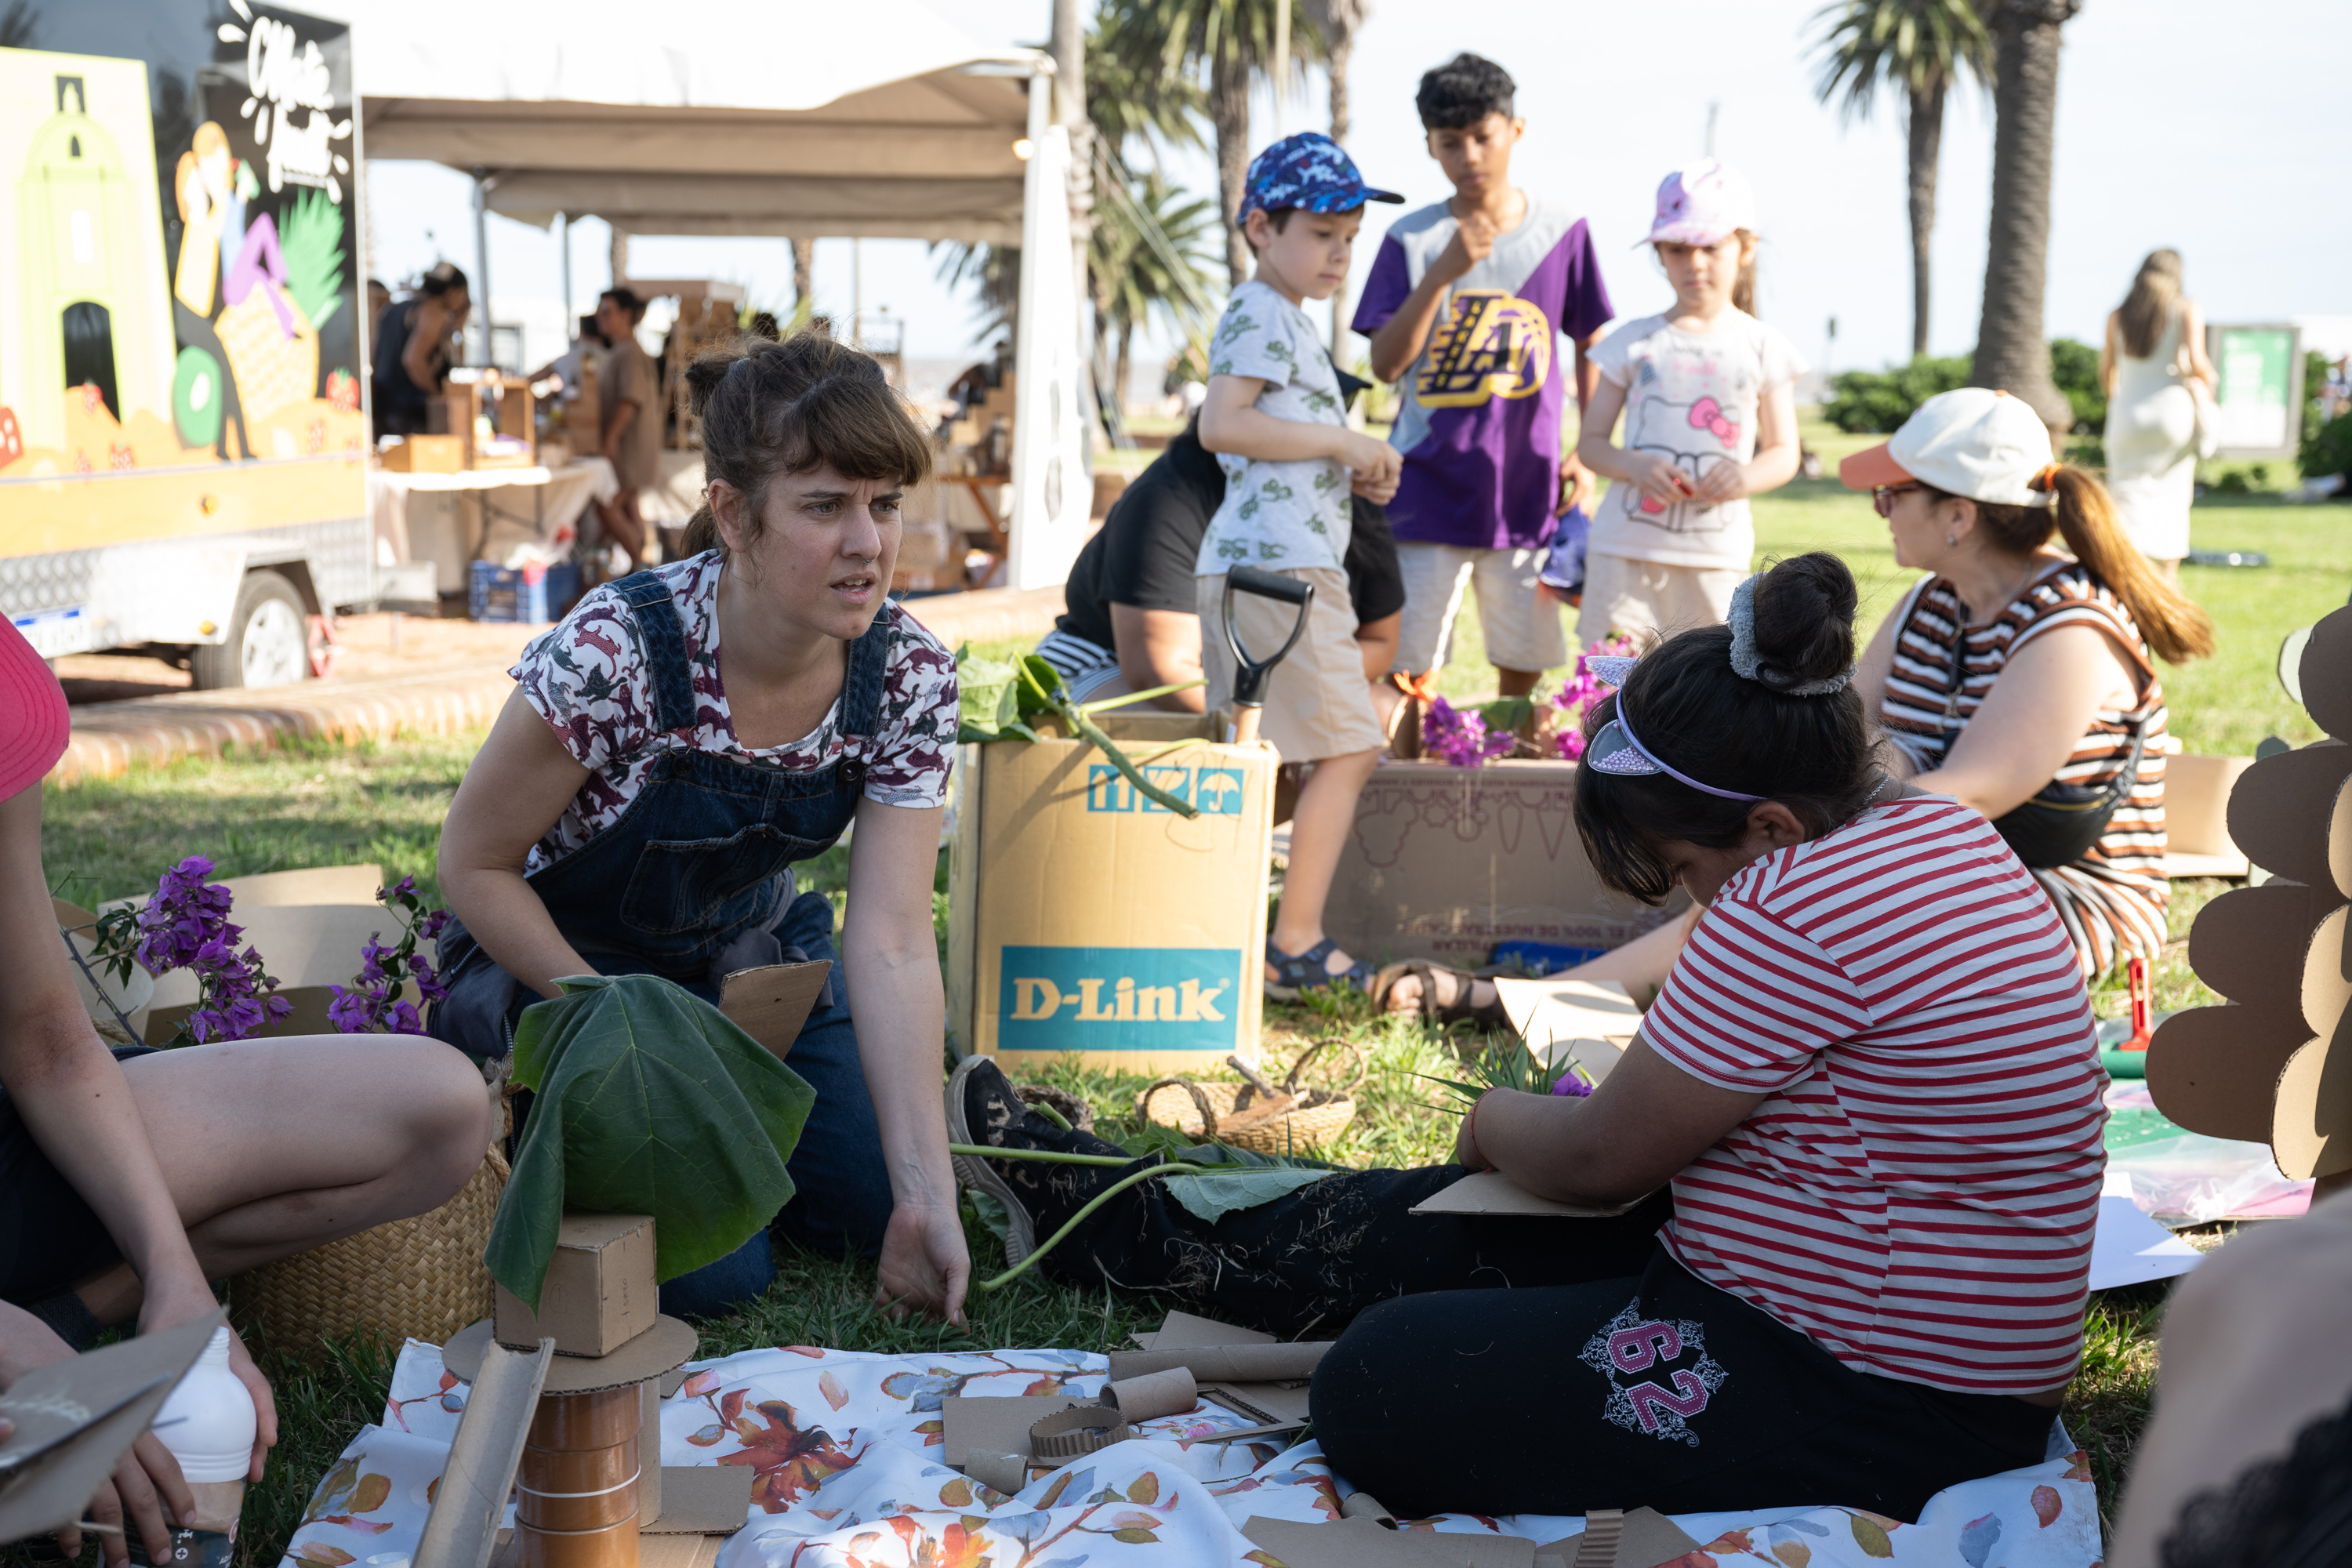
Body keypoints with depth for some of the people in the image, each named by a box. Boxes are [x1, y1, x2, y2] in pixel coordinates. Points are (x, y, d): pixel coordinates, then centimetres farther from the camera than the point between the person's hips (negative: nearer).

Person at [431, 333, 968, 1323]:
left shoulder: (910, 676, -19)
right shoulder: (616, 654, -33)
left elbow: (893, 943, -22)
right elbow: (474, 863, -18)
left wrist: (927, 1195, -28)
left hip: (749, 953, 5)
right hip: (554, 959, -4)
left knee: (880, 1206, -4)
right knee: (709, 1268, -17)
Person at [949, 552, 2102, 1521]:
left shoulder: (1795, 912, -28)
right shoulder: (1934, 828, 5)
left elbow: (1599, 1160, -15)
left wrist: (1496, 1119, 5)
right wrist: (1640, 1094, 8)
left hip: (1867, 1402, -10)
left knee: (1374, 1394, -9)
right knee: (1428, 1222, 13)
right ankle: (1090, 1213, 26)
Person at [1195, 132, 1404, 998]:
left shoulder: (1290, 319, 23)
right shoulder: (1258, 312, -9)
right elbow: (1222, 425, -22)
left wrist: (1353, 472, 11)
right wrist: (1342, 444, -16)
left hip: (1249, 563, 10)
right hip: (1279, 564, -10)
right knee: (1346, 749, -9)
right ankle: (1295, 946, -9)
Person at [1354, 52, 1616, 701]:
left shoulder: (1562, 229, 4)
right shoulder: (1411, 240, 0)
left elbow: (1591, 345, 12)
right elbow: (1385, 362, -8)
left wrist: (1590, 453, 5)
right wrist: (1445, 272, -18)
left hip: (1528, 494, 2)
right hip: (1427, 495, -1)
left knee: (1525, 663, 7)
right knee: (1403, 664, -3)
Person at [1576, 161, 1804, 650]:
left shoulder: (1761, 347, 6)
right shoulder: (1634, 342, 5)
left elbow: (1784, 452, 8)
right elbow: (1590, 441, 6)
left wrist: (1747, 476, -16)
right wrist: (1633, 466, -16)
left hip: (1716, 554, 0)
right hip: (1625, 545, 0)